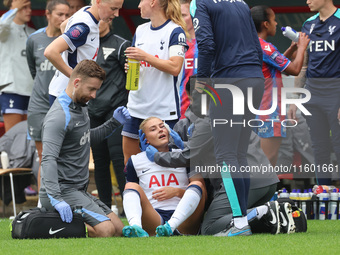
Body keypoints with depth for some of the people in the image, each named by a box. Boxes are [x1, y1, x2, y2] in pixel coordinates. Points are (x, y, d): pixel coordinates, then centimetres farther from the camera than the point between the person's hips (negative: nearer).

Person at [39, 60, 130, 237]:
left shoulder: (81, 107, 14)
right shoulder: (59, 116, -18)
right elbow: (48, 160, -27)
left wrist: (114, 123, 17)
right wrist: (56, 199, -37)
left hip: (78, 190, 10)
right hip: (62, 190, -10)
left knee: (119, 229, 4)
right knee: (105, 230, -24)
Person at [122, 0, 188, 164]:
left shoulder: (175, 31, -7)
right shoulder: (140, 30, 14)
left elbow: (175, 68, -16)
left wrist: (146, 57, -22)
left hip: (164, 110, -7)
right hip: (137, 106, 7)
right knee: (129, 161, 6)